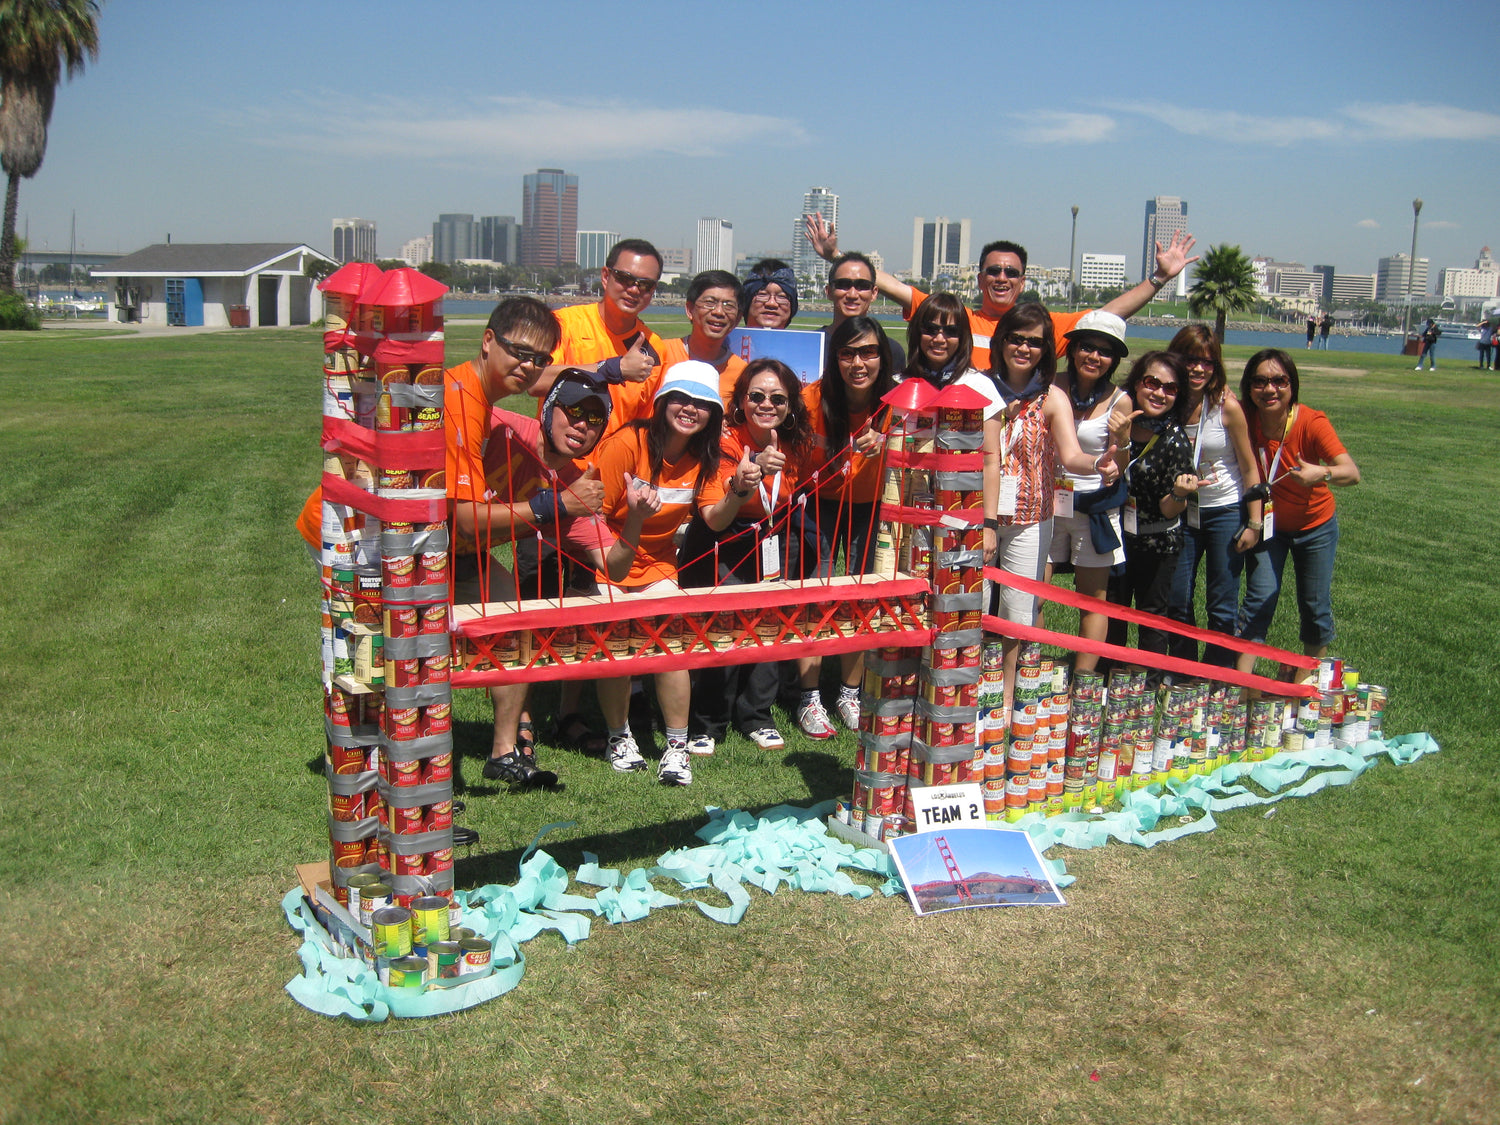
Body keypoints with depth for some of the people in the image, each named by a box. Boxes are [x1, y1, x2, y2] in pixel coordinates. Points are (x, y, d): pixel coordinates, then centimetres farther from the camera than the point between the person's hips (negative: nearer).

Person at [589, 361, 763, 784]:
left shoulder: (702, 457, 0)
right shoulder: (626, 444, -18)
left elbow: (714, 519, -13)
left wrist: (739, 490, -31)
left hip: (657, 564, 4)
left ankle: (677, 746, -4)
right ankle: (620, 737, 7)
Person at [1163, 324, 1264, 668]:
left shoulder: (1227, 406, -14)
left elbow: (1249, 469, -8)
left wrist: (1254, 524, -8)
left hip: (1225, 511, -3)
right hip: (1182, 512, 3)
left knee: (1222, 608, 2)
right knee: (1176, 603, 8)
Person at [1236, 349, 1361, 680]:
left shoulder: (1312, 422, -27)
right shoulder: (1244, 416, -21)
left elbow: (1352, 473, -35)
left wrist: (1321, 473, -57)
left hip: (1314, 526, -1)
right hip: (1266, 523, 1)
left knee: (1315, 606, 9)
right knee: (1260, 598, -7)